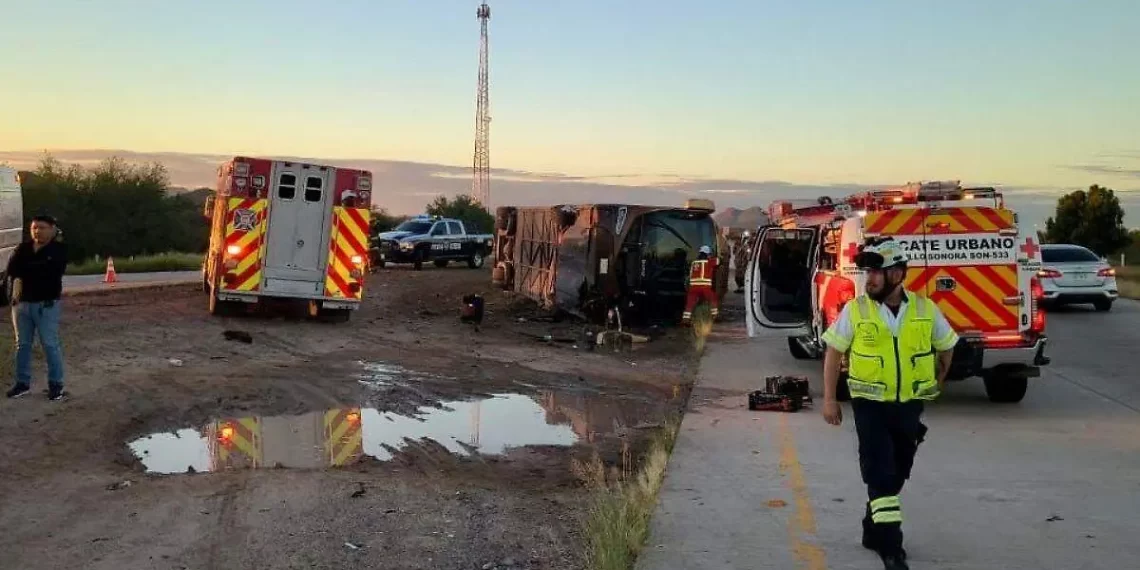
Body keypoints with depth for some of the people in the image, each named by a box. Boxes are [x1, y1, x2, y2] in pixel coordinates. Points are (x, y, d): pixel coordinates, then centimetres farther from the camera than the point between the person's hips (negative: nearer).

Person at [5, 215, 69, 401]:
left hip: (46, 304, -5)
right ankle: (23, 382, 18)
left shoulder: (59, 249, -3)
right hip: (21, 302, 5)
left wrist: (25, 268, -7)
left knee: (50, 344, -4)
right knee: (22, 344, 10)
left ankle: (56, 384, 3)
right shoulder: (23, 248, 9)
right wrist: (37, 269, -14)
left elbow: (51, 270, -17)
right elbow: (11, 269, -3)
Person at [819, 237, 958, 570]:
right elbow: (834, 352, -1)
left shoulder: (925, 310, -4)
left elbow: (946, 347, 14)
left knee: (896, 473, 14)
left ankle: (874, 529, 33)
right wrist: (829, 399, -3)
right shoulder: (855, 310, -9)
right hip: (870, 404, -3)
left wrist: (936, 383, 18)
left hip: (909, 405, 3)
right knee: (880, 473, -7)